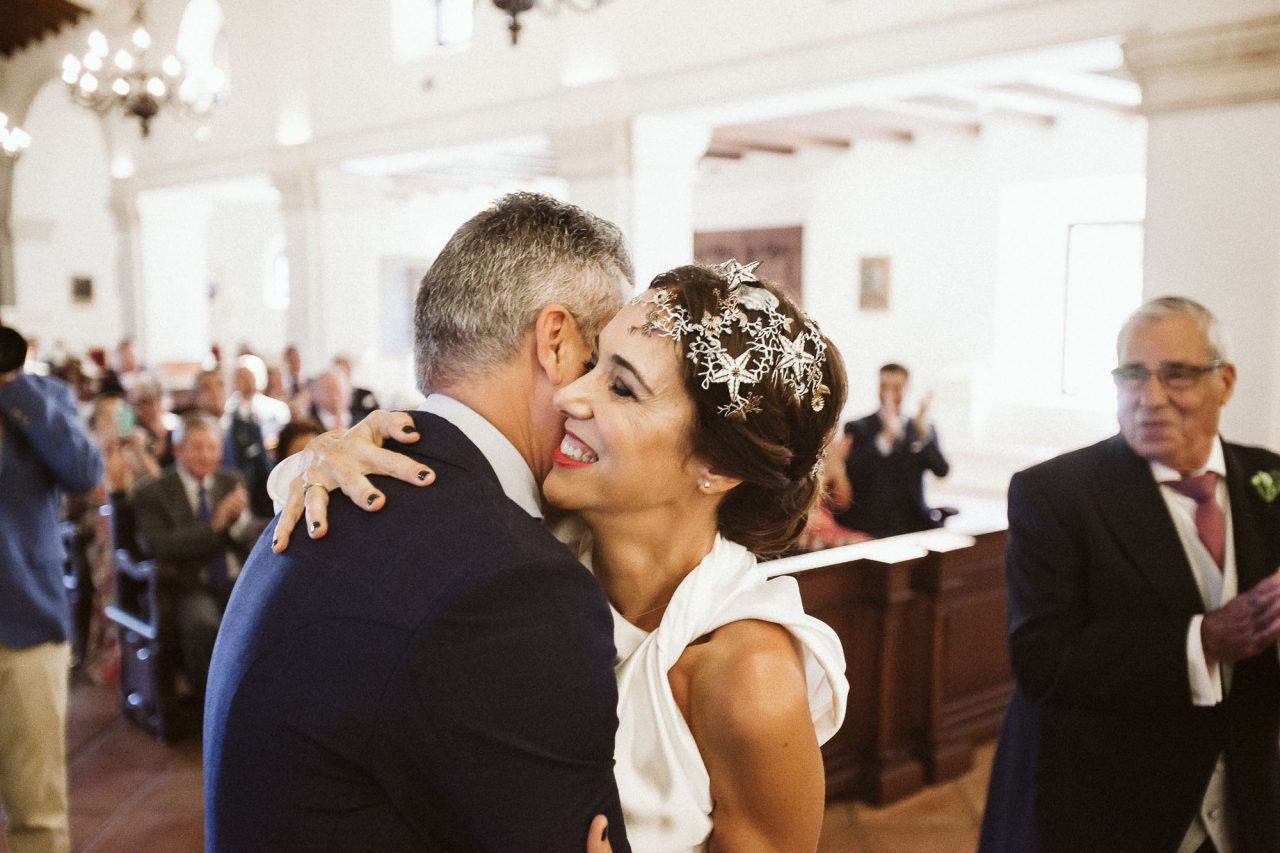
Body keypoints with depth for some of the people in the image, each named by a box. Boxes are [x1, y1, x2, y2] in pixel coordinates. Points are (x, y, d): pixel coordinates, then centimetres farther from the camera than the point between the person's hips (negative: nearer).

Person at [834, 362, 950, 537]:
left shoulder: (922, 429, 13)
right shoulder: (857, 428, 4)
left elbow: (942, 470, -2)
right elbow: (853, 473, -12)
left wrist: (924, 432, -16)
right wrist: (886, 436, -21)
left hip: (913, 522, 4)